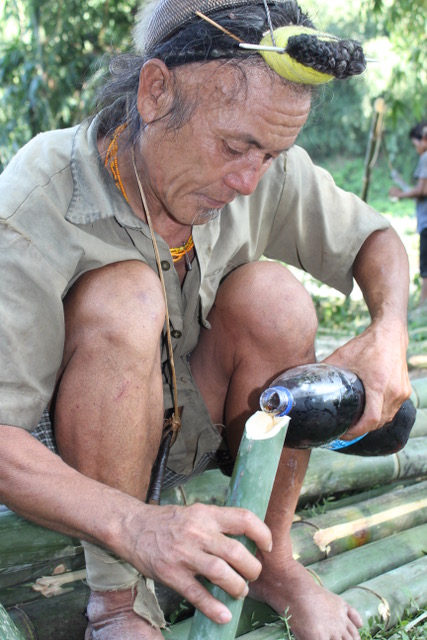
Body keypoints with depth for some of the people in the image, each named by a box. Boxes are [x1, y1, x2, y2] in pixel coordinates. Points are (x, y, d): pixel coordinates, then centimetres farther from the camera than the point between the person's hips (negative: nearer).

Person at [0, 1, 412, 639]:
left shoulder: (266, 169, -15)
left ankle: (271, 561, -7)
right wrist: (134, 524, -45)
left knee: (269, 293, -24)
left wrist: (389, 333, -22)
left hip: (196, 425, 4)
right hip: (79, 447, -3)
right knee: (125, 299, -33)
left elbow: (375, 237, 0)